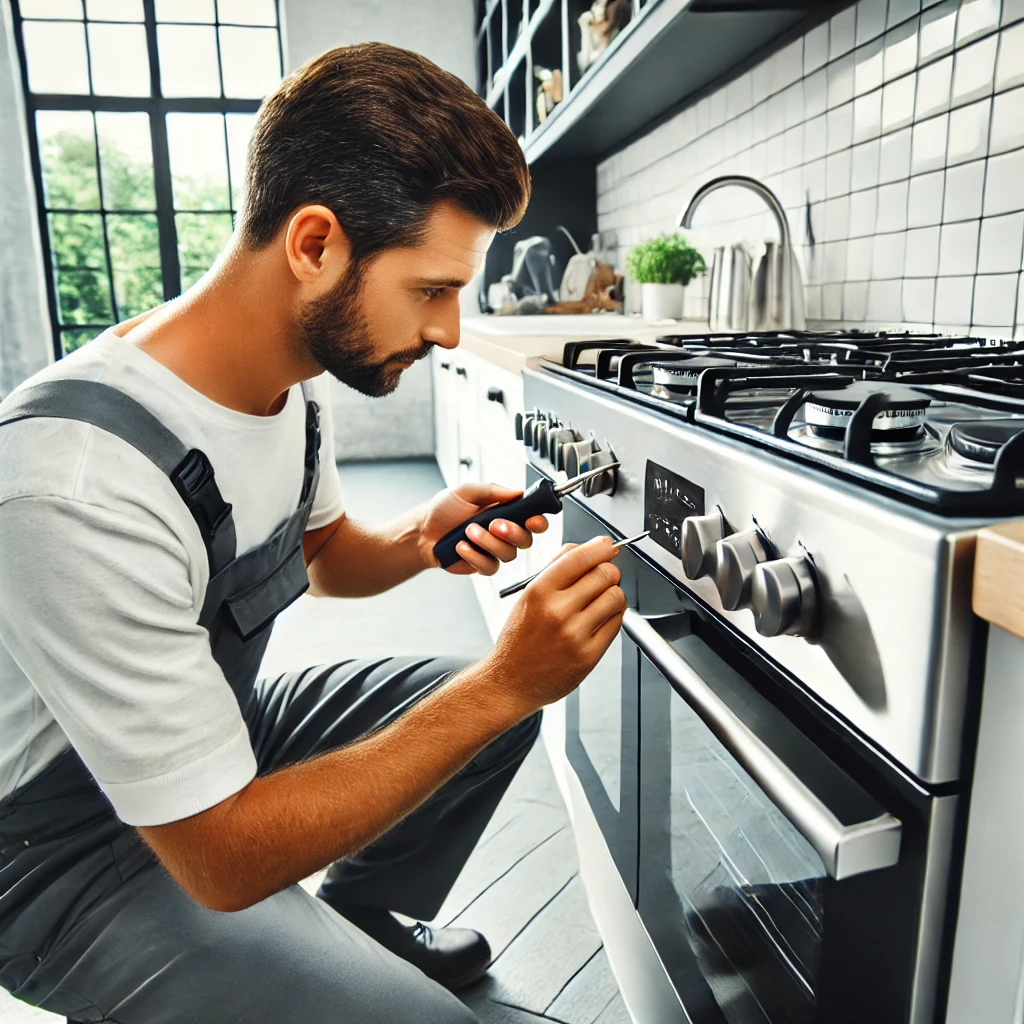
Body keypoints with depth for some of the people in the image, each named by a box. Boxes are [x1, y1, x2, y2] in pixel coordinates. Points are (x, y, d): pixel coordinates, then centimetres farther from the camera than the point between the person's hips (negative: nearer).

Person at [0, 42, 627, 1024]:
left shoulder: (294, 374, -9)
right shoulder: (79, 484, -36)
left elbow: (319, 554, 9)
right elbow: (223, 860, -30)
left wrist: (421, 538, -14)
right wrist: (504, 682, -32)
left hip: (221, 726, 8)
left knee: (501, 706, 6)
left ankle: (357, 921, 24)